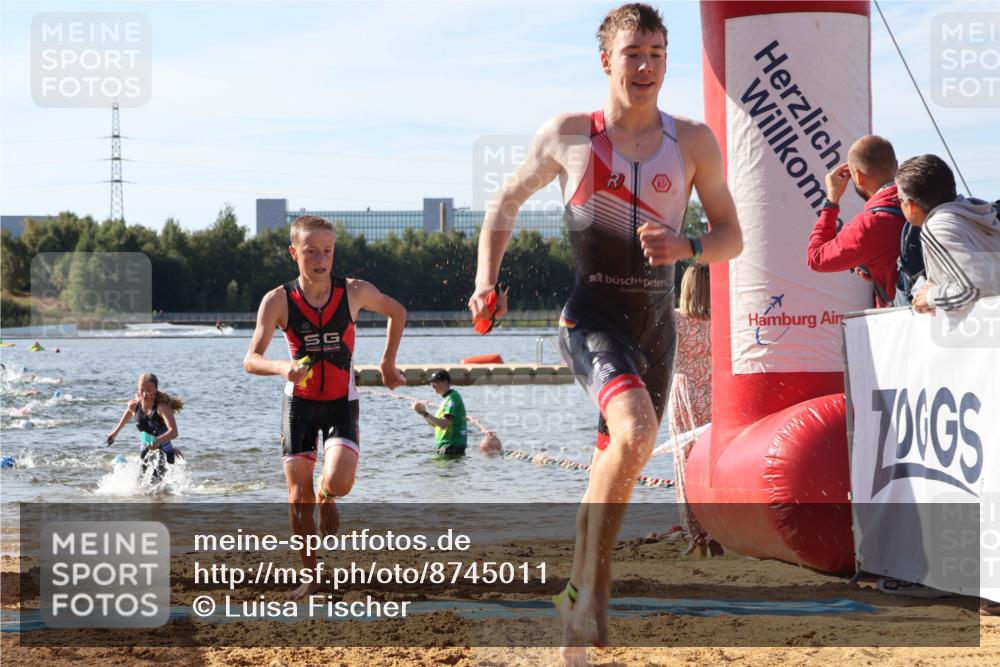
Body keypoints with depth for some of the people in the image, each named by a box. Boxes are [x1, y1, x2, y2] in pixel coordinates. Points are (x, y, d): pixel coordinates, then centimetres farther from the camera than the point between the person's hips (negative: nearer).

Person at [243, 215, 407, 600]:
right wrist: (282, 368, -40)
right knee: (298, 496, -1)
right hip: (299, 401, 1)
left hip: (341, 402, 0)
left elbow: (397, 312, 10)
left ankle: (326, 500, 16)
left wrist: (388, 363, 10)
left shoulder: (355, 292, -11)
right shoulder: (278, 301, -14)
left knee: (338, 482, -22)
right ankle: (311, 577, 14)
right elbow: (250, 360, -20)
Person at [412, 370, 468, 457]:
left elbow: (444, 424, -24)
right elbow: (435, 424, 20)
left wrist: (425, 413, -21)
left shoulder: (453, 397, -14)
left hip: (452, 445, -11)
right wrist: (424, 412, 7)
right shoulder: (447, 398, 18)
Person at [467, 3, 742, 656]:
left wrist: (683, 247, -14)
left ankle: (587, 604, 28)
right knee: (635, 432, -29)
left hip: (657, 323, 4)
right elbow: (506, 204, 14)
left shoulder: (694, 142, 4)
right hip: (593, 315, -4)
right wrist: (487, 280, 1)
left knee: (617, 466, 11)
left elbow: (732, 237, 7)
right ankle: (585, 590, -21)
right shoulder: (567, 136, 0)